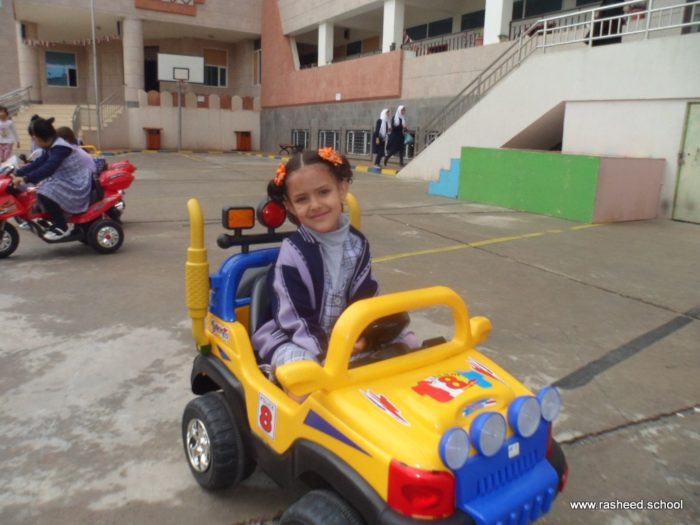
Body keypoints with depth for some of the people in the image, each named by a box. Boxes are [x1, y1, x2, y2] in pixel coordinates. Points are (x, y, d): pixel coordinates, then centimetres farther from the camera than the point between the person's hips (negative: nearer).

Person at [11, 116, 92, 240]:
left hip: (76, 187, -11)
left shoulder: (60, 147, -20)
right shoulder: (53, 146, 11)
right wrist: (18, 173, 7)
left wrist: (26, 178, -33)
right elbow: (38, 163, 13)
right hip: (70, 182, 11)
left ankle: (62, 227, -10)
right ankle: (63, 221, 22)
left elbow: (48, 168, -30)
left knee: (45, 194, -24)